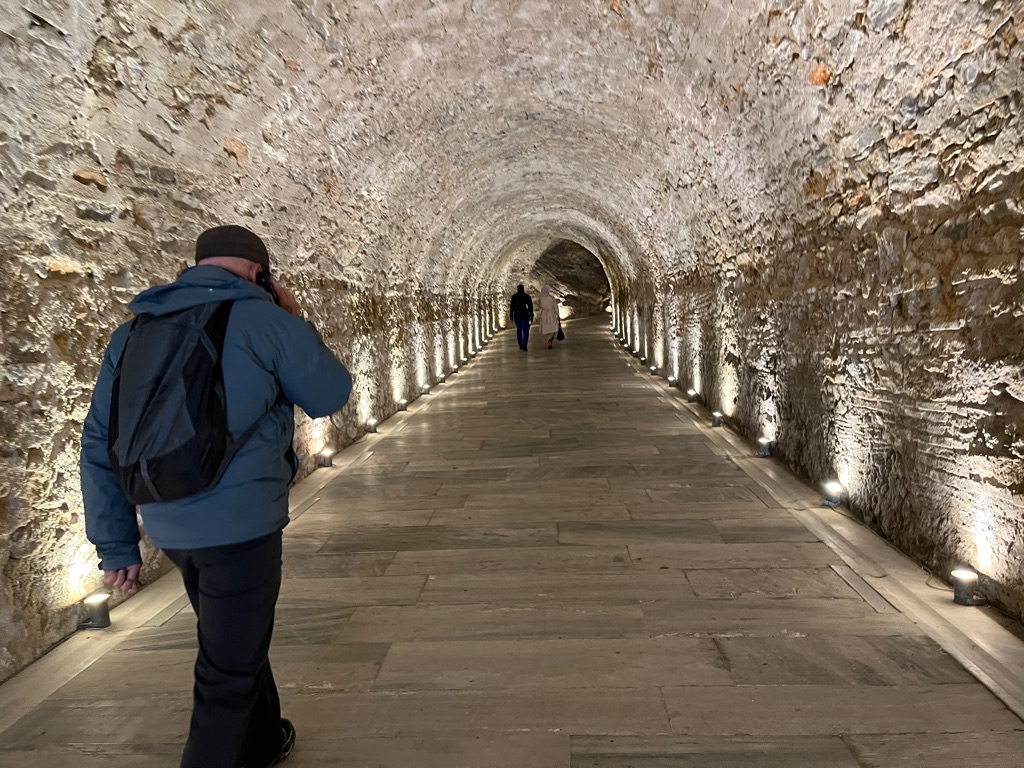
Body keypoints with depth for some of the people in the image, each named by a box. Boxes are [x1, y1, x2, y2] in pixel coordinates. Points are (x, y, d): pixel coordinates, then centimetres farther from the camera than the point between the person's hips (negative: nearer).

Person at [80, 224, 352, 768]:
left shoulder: (132, 334, 8)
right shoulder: (266, 321, -10)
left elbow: (100, 445, 7)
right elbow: (331, 396, 2)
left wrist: (116, 543, 13)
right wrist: (296, 324, 11)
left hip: (170, 527, 7)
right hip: (243, 521, -7)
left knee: (238, 640, 27)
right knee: (228, 669, 8)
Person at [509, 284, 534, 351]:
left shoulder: (514, 297, 0)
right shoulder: (527, 296, -2)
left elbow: (512, 307, -3)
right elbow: (530, 307, -4)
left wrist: (511, 316, 2)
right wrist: (531, 316, 3)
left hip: (517, 315, 2)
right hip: (525, 315, -2)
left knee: (519, 330, 18)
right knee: (525, 331, -1)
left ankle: (520, 345, 19)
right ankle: (524, 345, -16)